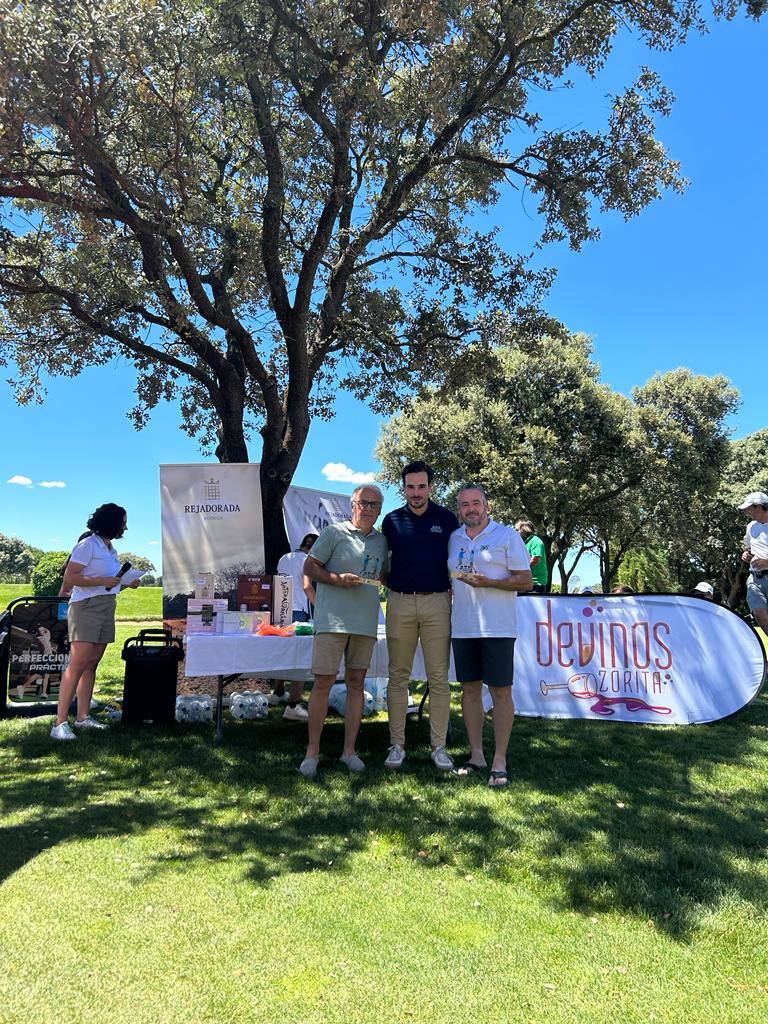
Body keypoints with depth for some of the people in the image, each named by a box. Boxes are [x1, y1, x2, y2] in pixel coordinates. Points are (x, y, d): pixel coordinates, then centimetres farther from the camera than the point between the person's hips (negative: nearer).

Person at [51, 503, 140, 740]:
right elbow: (69, 578, -13)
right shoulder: (88, 545, -7)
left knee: (91, 664, 8)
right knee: (78, 663, -13)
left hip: (107, 608, 8)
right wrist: (103, 581, -18)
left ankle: (83, 716, 13)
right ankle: (60, 723, -12)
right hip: (86, 606, -8)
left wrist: (127, 584, 11)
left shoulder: (111, 550, 19)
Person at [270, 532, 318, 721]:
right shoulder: (306, 560, -4)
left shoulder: (284, 559, 19)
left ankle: (278, 693, 38)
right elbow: (307, 587, -16)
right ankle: (293, 706, -13)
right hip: (298, 612, -8)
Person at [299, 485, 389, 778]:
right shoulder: (334, 532, 0)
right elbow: (309, 568, -1)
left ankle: (349, 750, 17)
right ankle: (312, 751, 7)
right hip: (332, 619, -4)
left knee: (356, 683, 8)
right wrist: (338, 579, -14)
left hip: (365, 622, 5)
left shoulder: (381, 541, 15)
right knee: (323, 682, -5)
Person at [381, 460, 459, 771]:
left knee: (439, 677, 2)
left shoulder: (446, 518, 4)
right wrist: (387, 582, 2)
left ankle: (439, 746, 10)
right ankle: (397, 744, 12)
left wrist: (455, 594, 3)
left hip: (437, 602, -1)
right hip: (400, 602, 1)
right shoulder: (392, 520, 7)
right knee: (398, 675, 4)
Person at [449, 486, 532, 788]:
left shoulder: (507, 535, -2)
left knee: (501, 692, -1)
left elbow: (526, 581, -6)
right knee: (469, 690, 10)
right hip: (462, 627, 5)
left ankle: (500, 762, 8)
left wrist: (487, 582, -17)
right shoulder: (453, 539, 13)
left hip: (497, 627, -5)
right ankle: (476, 755, 21)